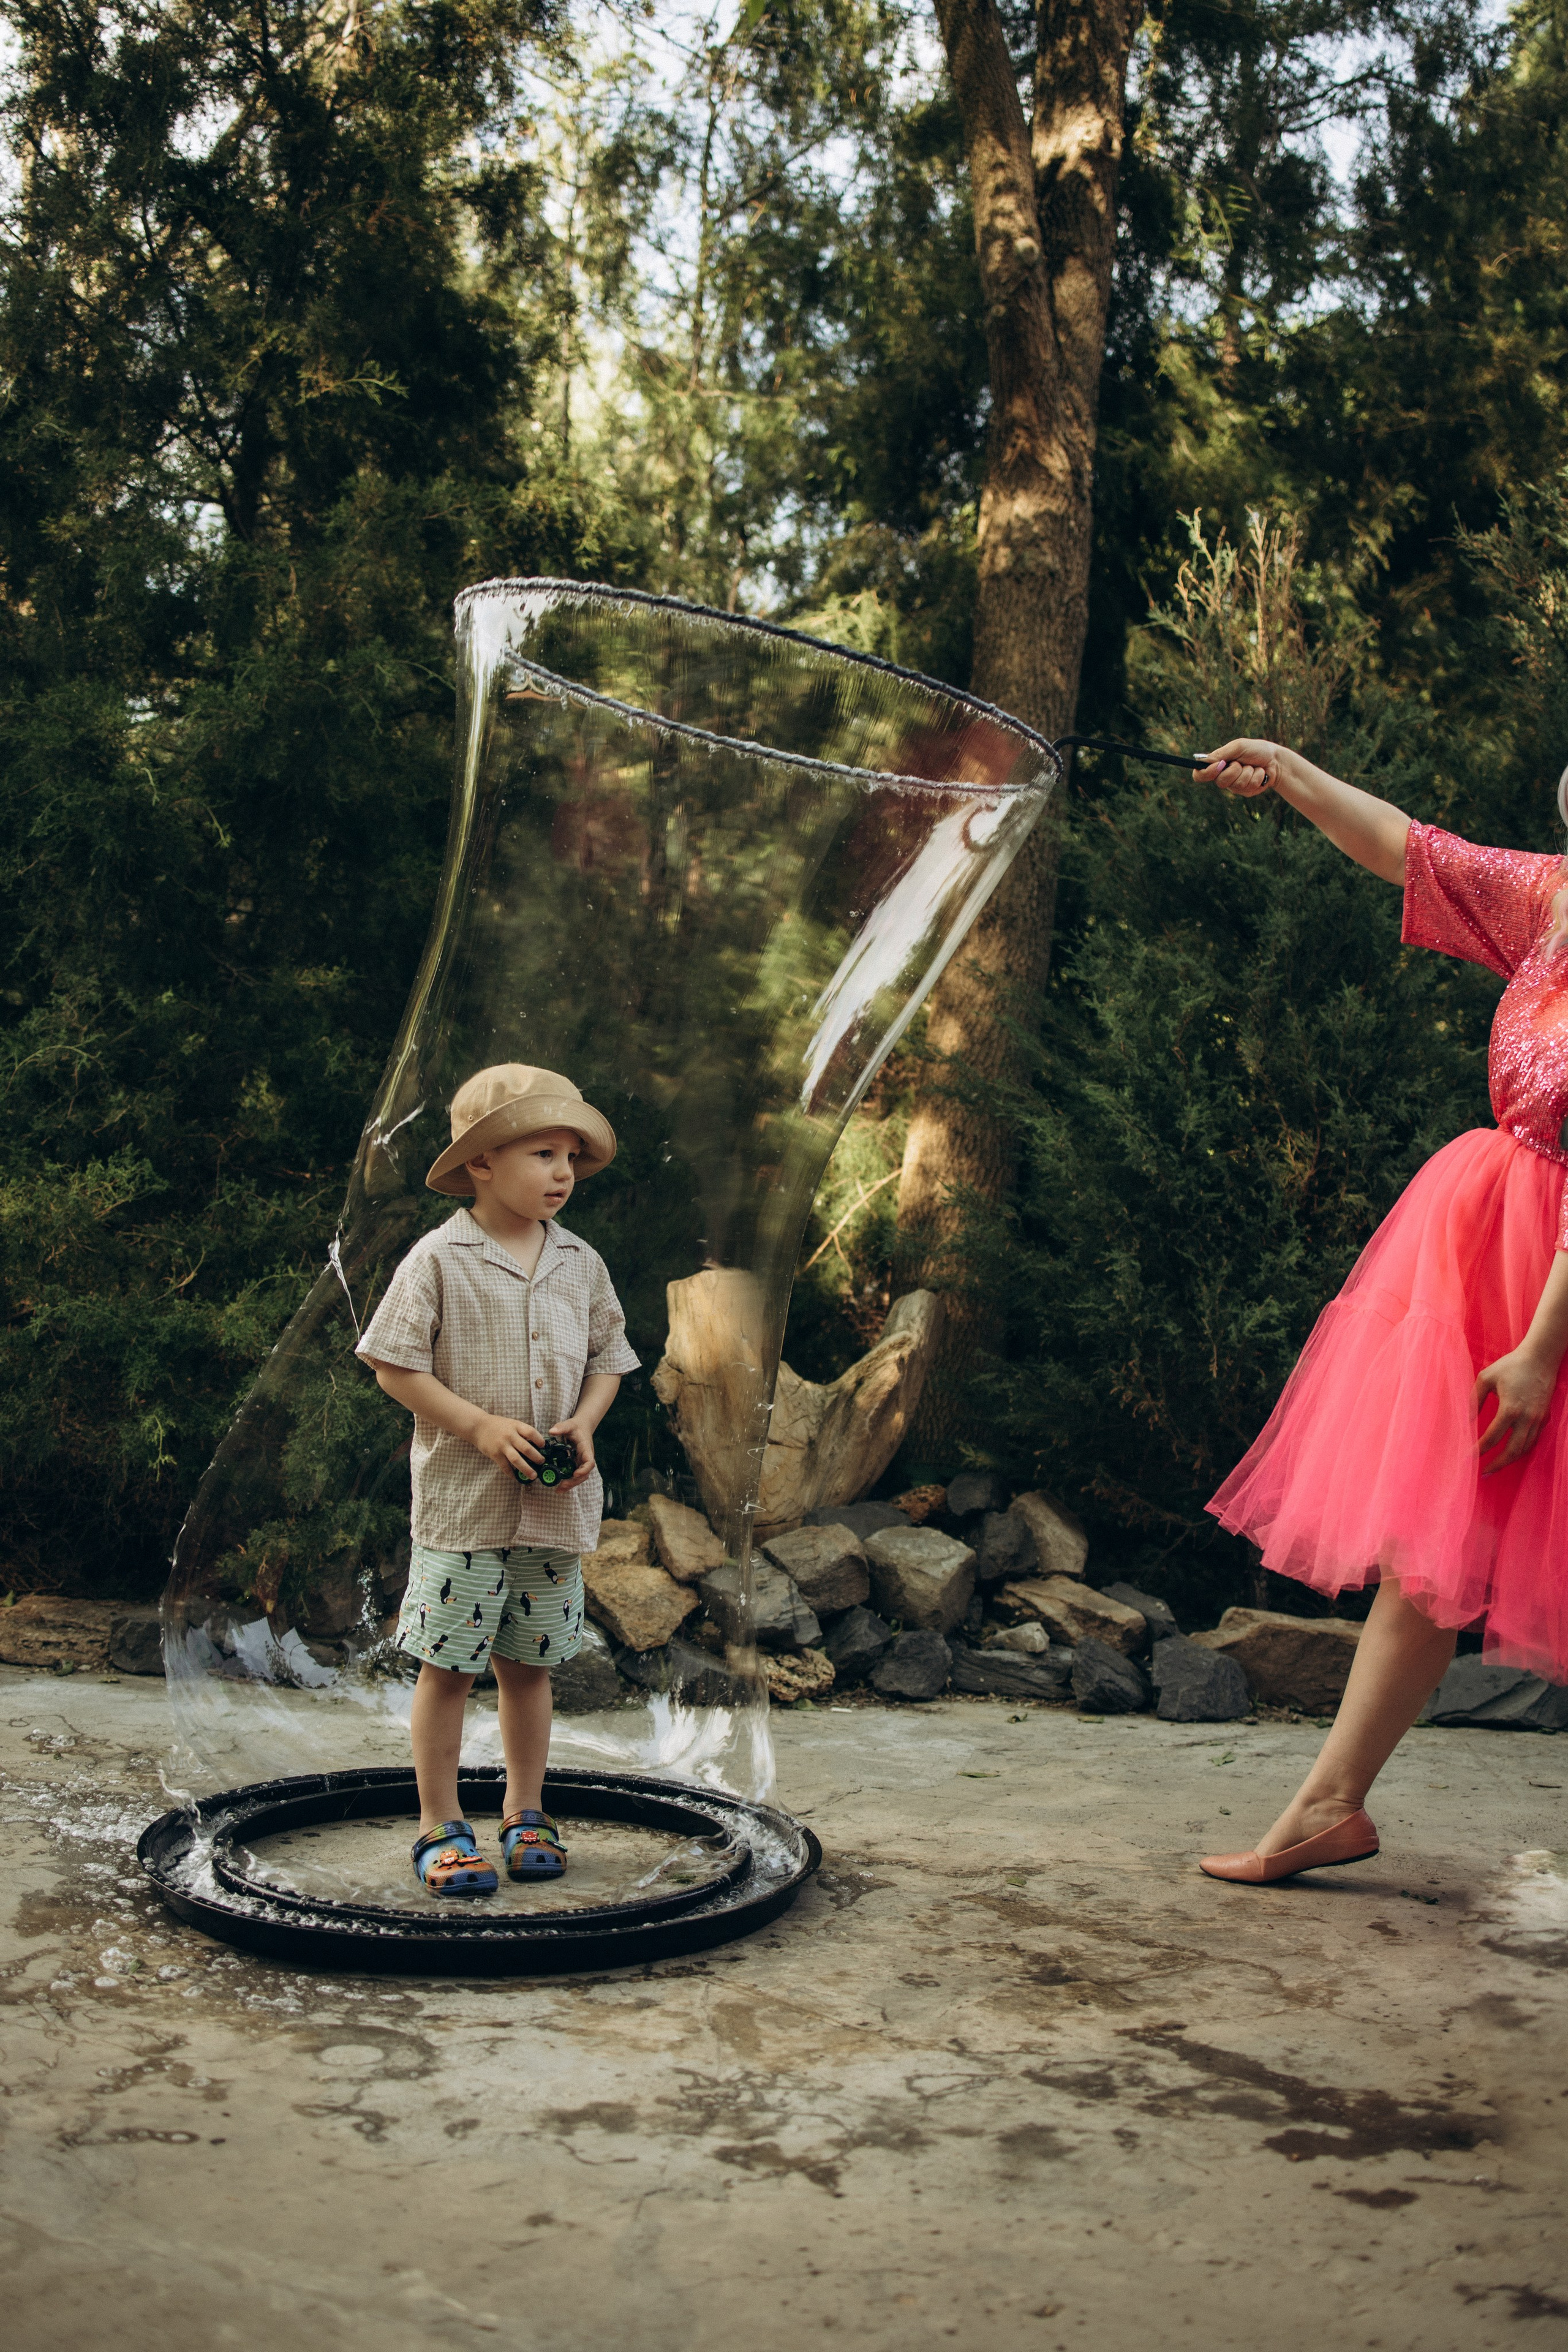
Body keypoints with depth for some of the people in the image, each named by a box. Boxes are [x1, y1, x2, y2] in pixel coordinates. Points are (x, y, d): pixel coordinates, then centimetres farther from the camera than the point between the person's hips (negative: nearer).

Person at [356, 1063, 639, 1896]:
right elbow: (394, 1364, -9)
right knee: (449, 1665, 2)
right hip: (462, 1497, -4)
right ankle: (439, 1827, 16)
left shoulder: (581, 1263, 6)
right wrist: (480, 1426, -16)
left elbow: (607, 1358, 14)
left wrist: (584, 1424, -5)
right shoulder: (439, 1259, -8)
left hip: (556, 1502, 4)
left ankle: (525, 1813, 29)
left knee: (529, 1663, 15)